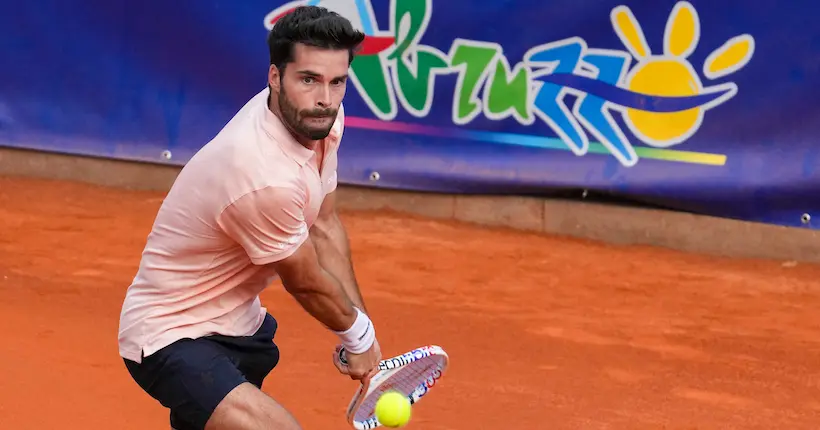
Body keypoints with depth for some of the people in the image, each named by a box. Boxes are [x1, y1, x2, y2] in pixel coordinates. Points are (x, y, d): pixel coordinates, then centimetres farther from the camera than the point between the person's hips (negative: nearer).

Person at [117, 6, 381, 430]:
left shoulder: (321, 118, -8)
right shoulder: (266, 180, -33)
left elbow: (324, 228, 3)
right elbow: (307, 283, -17)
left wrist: (361, 333, 1)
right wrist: (358, 335, 0)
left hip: (237, 322, 10)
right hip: (172, 340, -10)